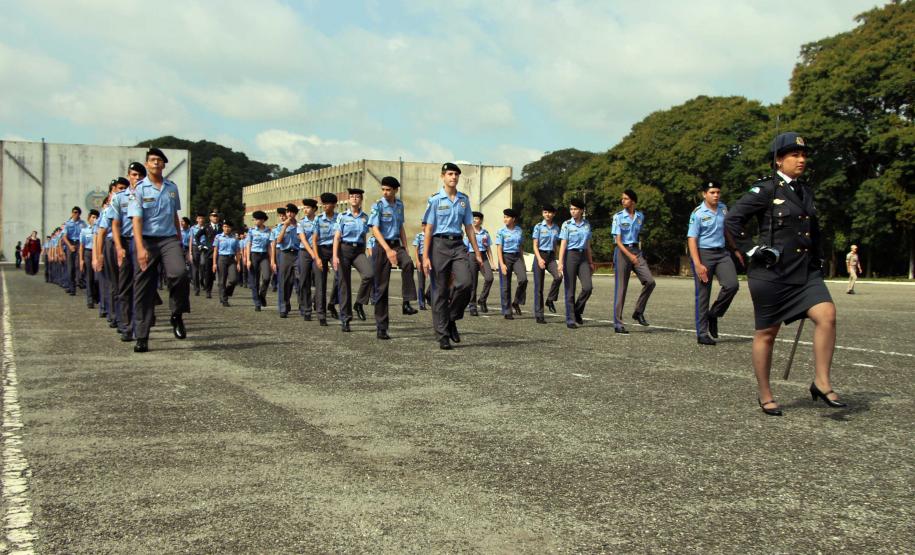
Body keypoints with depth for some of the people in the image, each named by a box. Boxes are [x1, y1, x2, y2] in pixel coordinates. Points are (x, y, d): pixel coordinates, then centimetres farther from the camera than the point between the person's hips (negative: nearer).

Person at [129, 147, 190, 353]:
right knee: (144, 289, 0)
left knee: (179, 273, -25)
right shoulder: (139, 189, -2)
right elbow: (137, 219, -10)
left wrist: (179, 236, 27)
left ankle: (177, 316, -2)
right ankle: (142, 338, 7)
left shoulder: (172, 188, 11)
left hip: (169, 239, 2)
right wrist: (140, 248, -21)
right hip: (147, 240, -2)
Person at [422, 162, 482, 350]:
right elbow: (428, 229, -2)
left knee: (465, 283, -17)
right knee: (440, 290, 0)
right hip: (440, 245, -3)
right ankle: (443, 335, 7)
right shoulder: (435, 199, 0)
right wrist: (425, 257, -7)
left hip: (458, 245, 3)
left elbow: (469, 227, 16)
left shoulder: (464, 200, 12)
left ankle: (451, 319, 7)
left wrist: (477, 252, 13)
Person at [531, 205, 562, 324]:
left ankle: (550, 300, -4)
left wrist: (555, 259, 14)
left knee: (558, 277, -26)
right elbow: (535, 245, -5)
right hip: (540, 255, -3)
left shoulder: (556, 228, 10)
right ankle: (539, 315, 3)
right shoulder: (538, 227, -1)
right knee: (539, 286, -2)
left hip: (551, 256, 3)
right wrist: (539, 259, -19)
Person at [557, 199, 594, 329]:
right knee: (570, 289, -1)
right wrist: (560, 262, -14)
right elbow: (563, 244, -6)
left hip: (583, 256, 3)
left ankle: (577, 312, 12)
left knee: (587, 287, -11)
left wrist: (591, 262, 17)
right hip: (570, 255, -3)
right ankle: (570, 319, 6)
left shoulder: (587, 225, 10)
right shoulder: (567, 224, -1)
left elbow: (588, 245, 16)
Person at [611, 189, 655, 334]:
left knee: (649, 281, -12)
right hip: (623, 251, -4)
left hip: (636, 251, 4)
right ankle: (618, 323, 1)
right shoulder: (618, 217, -6)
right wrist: (629, 255, -24)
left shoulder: (640, 216, 7)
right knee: (621, 288, -4)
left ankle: (638, 312, 5)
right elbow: (618, 240, -11)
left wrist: (638, 250, 16)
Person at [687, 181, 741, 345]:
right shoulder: (698, 213, -10)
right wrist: (697, 265, -20)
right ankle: (702, 333, 5)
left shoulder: (723, 208, 9)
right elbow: (691, 239, -13)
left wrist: (735, 249, 22)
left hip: (722, 252, 5)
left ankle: (713, 314, 11)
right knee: (703, 294, -2)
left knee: (732, 284, -12)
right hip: (704, 253, -5)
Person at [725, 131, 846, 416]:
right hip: (771, 273, -6)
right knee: (767, 333, 4)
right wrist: (752, 250, -12)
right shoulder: (766, 189, -7)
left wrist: (816, 259, 19)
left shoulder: (806, 192, 14)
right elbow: (732, 220, -11)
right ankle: (765, 396, 18)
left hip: (805, 273, 6)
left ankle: (822, 383, -6)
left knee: (827, 315, -16)